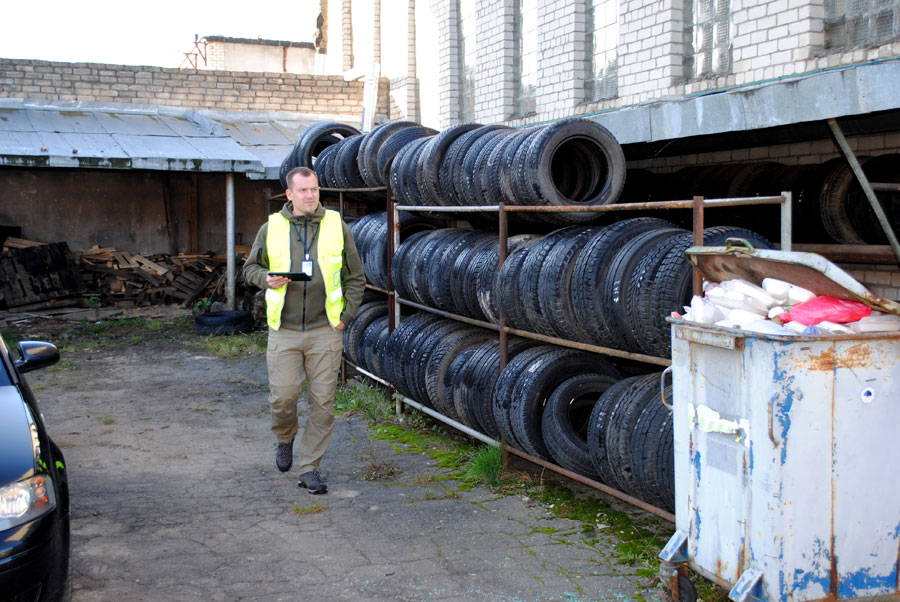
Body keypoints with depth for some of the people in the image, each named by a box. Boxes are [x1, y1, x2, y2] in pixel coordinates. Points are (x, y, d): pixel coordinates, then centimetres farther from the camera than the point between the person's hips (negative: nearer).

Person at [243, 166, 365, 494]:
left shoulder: (336, 226, 4)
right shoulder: (272, 228, 4)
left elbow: (356, 277, 10)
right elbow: (250, 267, 15)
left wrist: (346, 316, 2)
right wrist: (267, 279, -8)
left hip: (325, 330, 0)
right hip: (284, 331, 0)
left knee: (323, 402, 0)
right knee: (283, 396, -3)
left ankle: (309, 468, 12)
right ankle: (285, 436, 31)